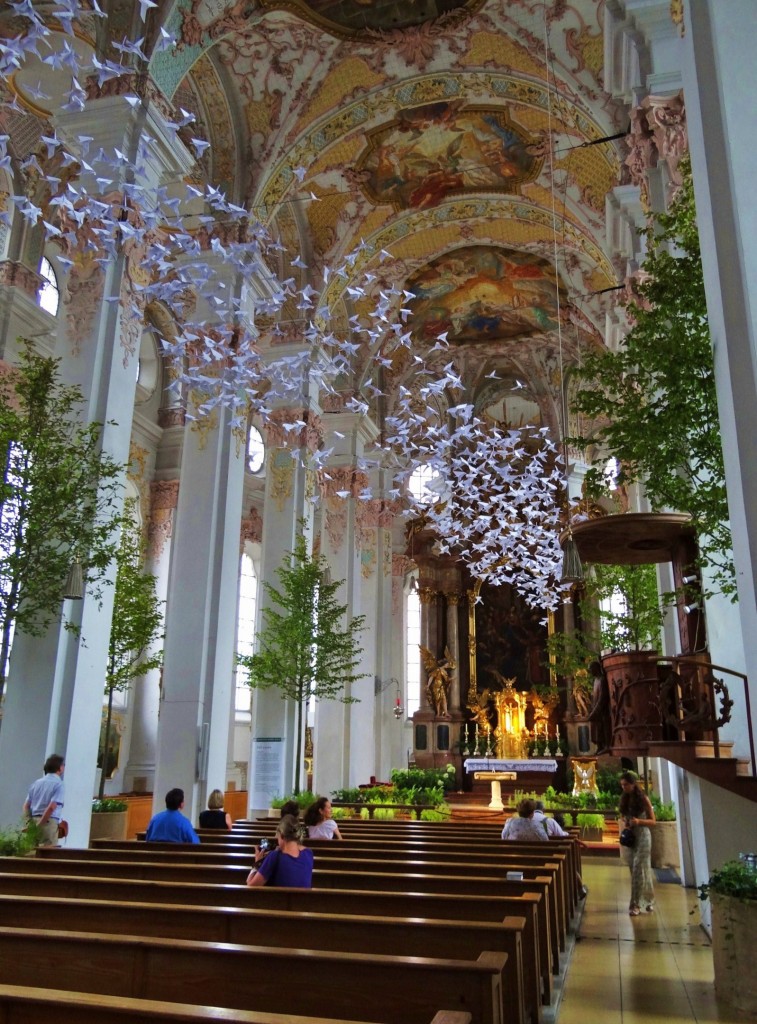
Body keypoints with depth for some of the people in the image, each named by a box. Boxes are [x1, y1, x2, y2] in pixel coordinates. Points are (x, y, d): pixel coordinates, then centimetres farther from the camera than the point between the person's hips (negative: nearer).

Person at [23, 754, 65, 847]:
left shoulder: (36, 783, 15)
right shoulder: (59, 784, -6)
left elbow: (26, 806, 13)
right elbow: (52, 807, -17)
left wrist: (29, 822, 9)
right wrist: (39, 825, -12)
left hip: (34, 820, 7)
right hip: (49, 822, -7)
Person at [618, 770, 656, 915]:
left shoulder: (643, 799, -10)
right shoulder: (624, 799, 5)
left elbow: (652, 821, -7)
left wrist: (639, 821, -24)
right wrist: (625, 823, -4)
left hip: (642, 837, -5)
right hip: (629, 837, 5)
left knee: (639, 870, -7)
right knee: (635, 870, 10)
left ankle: (635, 904, -3)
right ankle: (648, 900, 26)